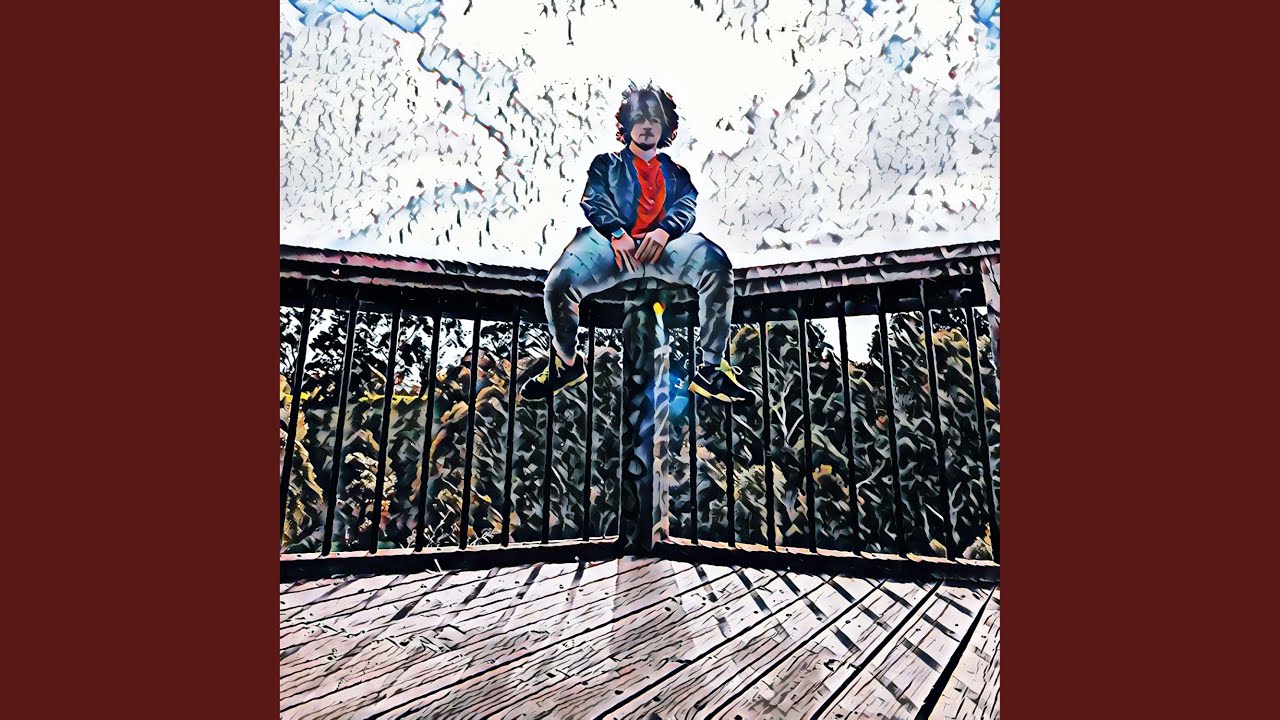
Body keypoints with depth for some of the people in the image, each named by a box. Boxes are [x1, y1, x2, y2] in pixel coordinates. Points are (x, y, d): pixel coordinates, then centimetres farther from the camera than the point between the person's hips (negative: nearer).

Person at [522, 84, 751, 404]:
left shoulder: (675, 171, 31)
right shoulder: (606, 164, 28)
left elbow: (687, 206, 11)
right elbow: (594, 202, 9)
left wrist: (664, 230, -14)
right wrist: (616, 233, -14)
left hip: (665, 244, 1)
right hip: (613, 241, -1)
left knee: (717, 265, -32)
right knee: (560, 283, -31)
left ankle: (710, 369, -23)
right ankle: (569, 363, -2)